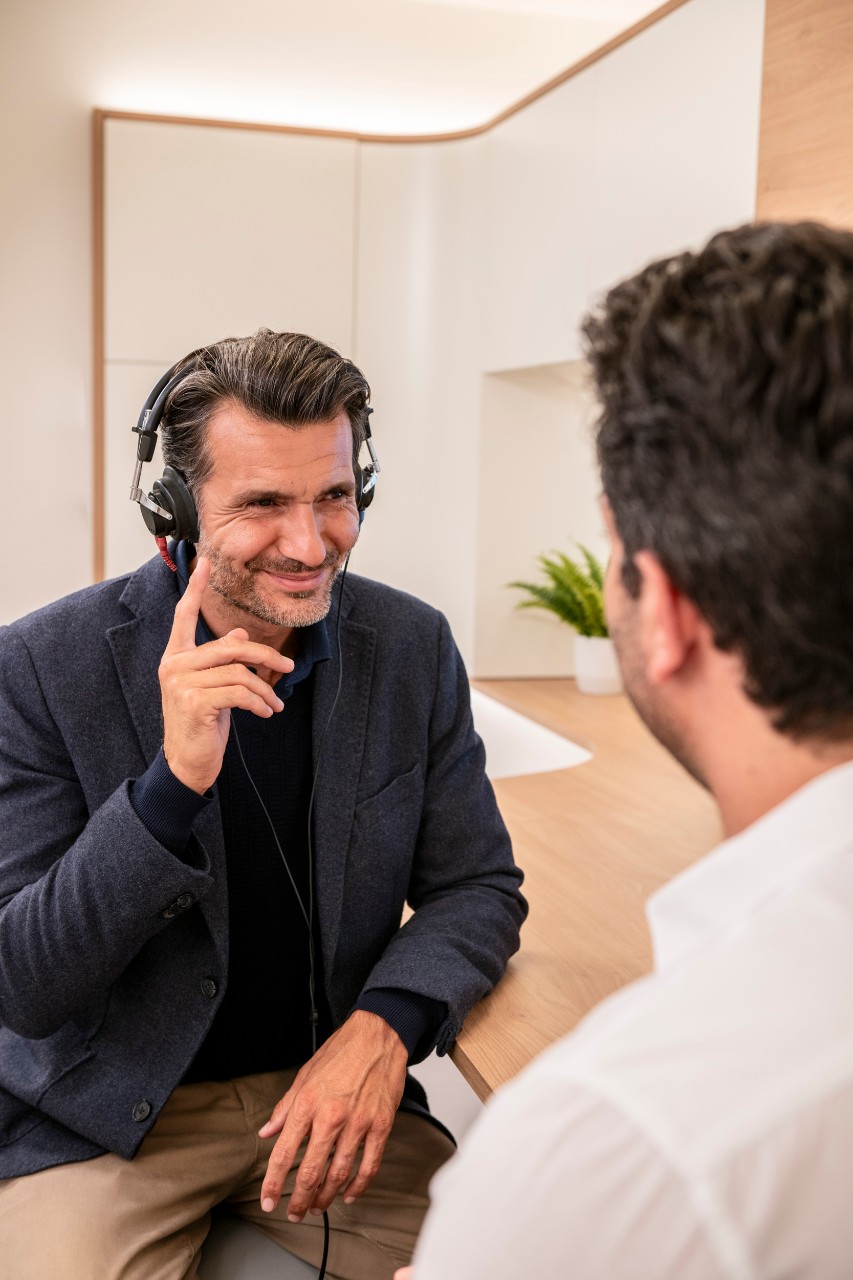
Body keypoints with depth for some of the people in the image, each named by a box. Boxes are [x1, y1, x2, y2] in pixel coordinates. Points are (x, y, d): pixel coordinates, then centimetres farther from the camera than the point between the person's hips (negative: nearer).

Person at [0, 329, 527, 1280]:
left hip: (332, 1088, 3)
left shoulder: (412, 647, -5)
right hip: (107, 1115, -2)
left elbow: (478, 887, 1)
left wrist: (385, 1024, -20)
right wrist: (172, 782, -31)